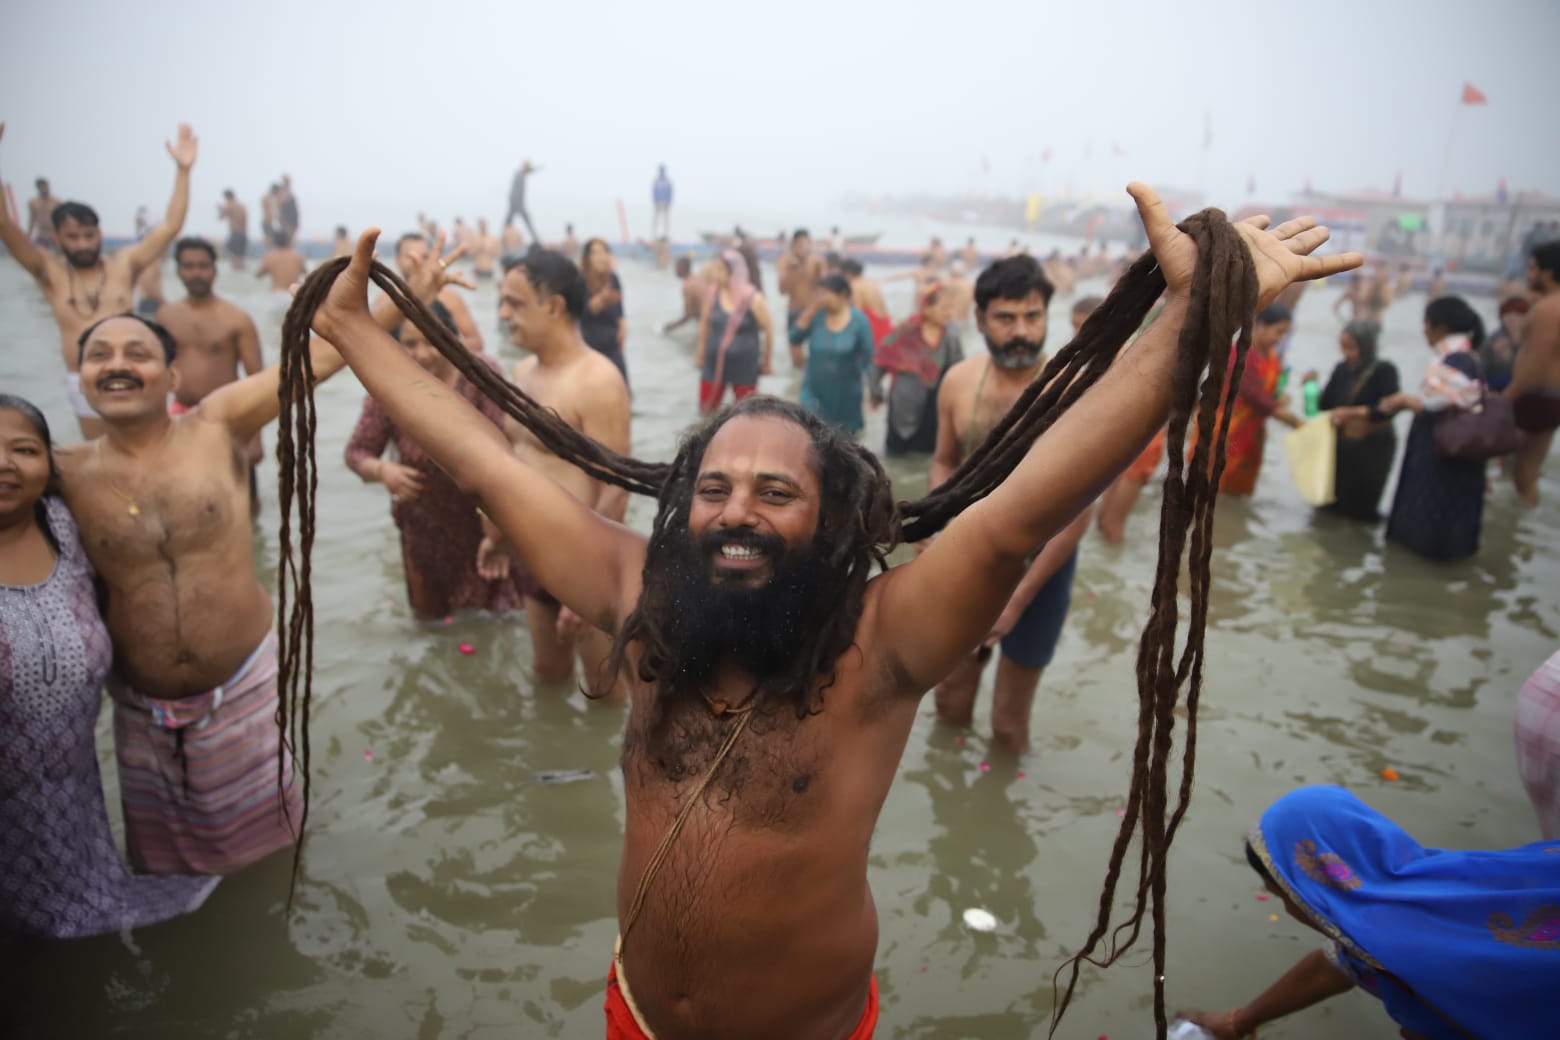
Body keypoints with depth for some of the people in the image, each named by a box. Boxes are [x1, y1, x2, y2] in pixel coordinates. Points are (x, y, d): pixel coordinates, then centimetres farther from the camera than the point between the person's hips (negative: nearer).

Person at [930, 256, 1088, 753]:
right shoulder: (959, 381, -9)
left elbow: (1079, 507, -18)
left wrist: (1018, 598, -18)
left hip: (1040, 563, -3)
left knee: (1009, 720, 11)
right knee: (951, 694, 20)